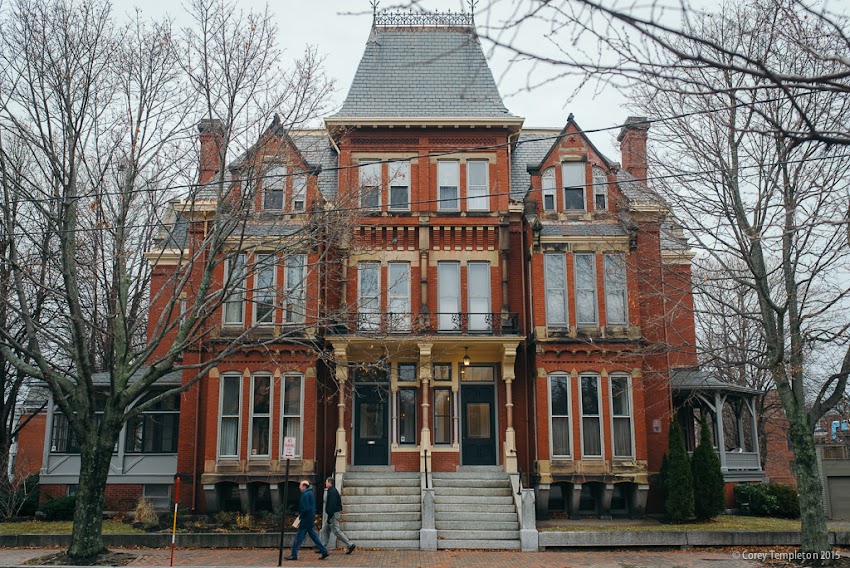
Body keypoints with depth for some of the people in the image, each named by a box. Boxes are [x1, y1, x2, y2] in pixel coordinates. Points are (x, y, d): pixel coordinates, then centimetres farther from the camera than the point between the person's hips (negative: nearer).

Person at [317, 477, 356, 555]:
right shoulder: (332, 490, 13)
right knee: (324, 530, 12)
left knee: (337, 531, -7)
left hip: (333, 514, -11)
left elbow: (332, 505, -24)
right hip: (332, 514, 11)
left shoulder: (332, 492, -19)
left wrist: (329, 517, -24)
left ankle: (350, 545, -3)